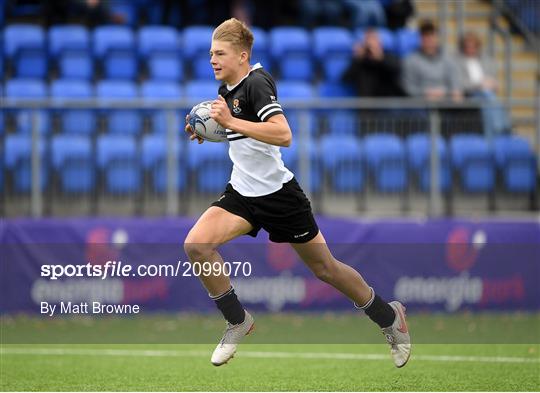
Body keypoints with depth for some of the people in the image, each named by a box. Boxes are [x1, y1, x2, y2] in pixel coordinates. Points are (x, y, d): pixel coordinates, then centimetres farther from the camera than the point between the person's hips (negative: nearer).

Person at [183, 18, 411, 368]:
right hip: (243, 192, 7)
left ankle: (388, 316, 28)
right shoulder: (228, 88, 6)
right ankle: (238, 321, 1)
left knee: (325, 268, 5)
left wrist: (231, 121, -34)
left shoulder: (257, 84, -19)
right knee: (196, 245, -16)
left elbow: (283, 135, -33)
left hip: (277, 193, -7)